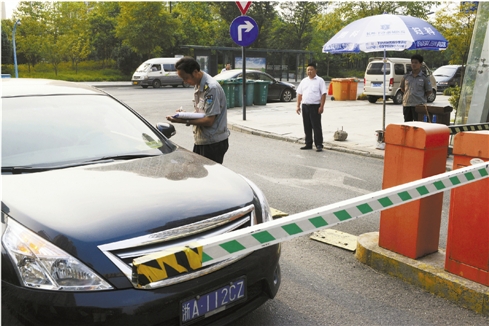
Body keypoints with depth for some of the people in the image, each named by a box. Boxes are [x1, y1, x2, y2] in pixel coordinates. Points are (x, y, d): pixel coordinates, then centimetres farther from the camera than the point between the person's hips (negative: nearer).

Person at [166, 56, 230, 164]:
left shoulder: (211, 88, -19)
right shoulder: (197, 86, 10)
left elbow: (209, 121, -21)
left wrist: (184, 121, -21)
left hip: (213, 143, -9)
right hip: (200, 140, 9)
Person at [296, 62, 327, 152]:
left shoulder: (320, 81, 0)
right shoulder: (304, 81, 15)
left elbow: (323, 94, -6)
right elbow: (299, 94, 16)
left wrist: (321, 106, -14)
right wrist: (298, 106, 8)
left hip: (315, 106, -5)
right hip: (305, 106, 5)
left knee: (316, 126, -5)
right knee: (307, 127, 9)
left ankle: (319, 145, -1)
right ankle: (308, 144, 17)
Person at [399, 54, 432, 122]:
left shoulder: (424, 77, 1)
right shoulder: (406, 76, 9)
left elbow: (429, 91, 6)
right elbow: (402, 88, 21)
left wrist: (422, 98, 0)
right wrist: (406, 95, 11)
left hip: (419, 104, -3)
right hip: (406, 104, 4)